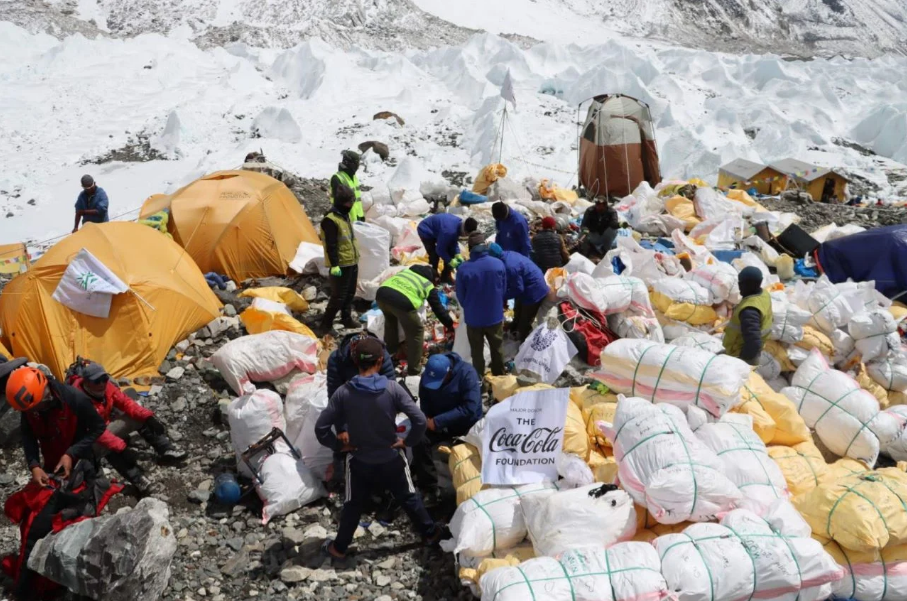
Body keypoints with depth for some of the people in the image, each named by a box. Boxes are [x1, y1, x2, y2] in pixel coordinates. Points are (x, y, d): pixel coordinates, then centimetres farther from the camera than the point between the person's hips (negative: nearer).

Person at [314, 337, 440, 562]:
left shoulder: (343, 392, -17)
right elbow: (420, 420, -22)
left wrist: (338, 446, -2)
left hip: (359, 461, 0)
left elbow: (320, 427, -16)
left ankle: (339, 548, 34)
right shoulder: (393, 388, -19)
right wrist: (408, 442, -6)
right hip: (391, 459, 0)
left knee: (353, 505, 20)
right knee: (409, 497, 22)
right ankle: (430, 533, 39)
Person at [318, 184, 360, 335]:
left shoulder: (345, 216, 11)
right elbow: (331, 245, -22)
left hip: (352, 262, 9)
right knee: (338, 296, -7)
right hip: (341, 265, -9)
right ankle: (326, 324, 1)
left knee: (350, 293, 17)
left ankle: (347, 319, 30)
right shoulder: (330, 220, -20)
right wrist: (334, 265, -24)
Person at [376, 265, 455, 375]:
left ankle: (390, 350, 54)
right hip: (403, 301, -5)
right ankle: (414, 370, 21)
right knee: (416, 331, 16)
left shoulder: (408, 270, 36)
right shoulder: (429, 286, 24)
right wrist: (449, 325, 43)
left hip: (382, 293, 5)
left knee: (390, 319, 38)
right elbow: (438, 308, 29)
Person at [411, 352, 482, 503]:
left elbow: (470, 408, -30)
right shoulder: (427, 376, -8)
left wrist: (438, 421, -31)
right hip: (437, 423, 3)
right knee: (419, 441, -23)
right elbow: (424, 404, 3)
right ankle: (429, 490, -15)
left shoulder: (467, 374, -24)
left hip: (467, 424, -3)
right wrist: (427, 421, -18)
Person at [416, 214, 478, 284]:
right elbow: (440, 249, -29)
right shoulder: (449, 231, -41)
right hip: (426, 231, -9)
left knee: (451, 251, 6)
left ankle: (445, 277, 19)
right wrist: (450, 261, -23)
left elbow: (454, 242, 0)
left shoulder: (460, 224, -14)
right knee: (434, 256, -18)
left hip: (436, 230, 9)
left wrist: (457, 254, -12)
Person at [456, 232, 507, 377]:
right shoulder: (498, 264, -14)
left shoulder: (463, 269, -20)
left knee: (477, 352, 16)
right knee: (497, 349, 22)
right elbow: (504, 290, 0)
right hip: (495, 315, 2)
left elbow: (460, 296, -7)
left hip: (473, 317, -2)